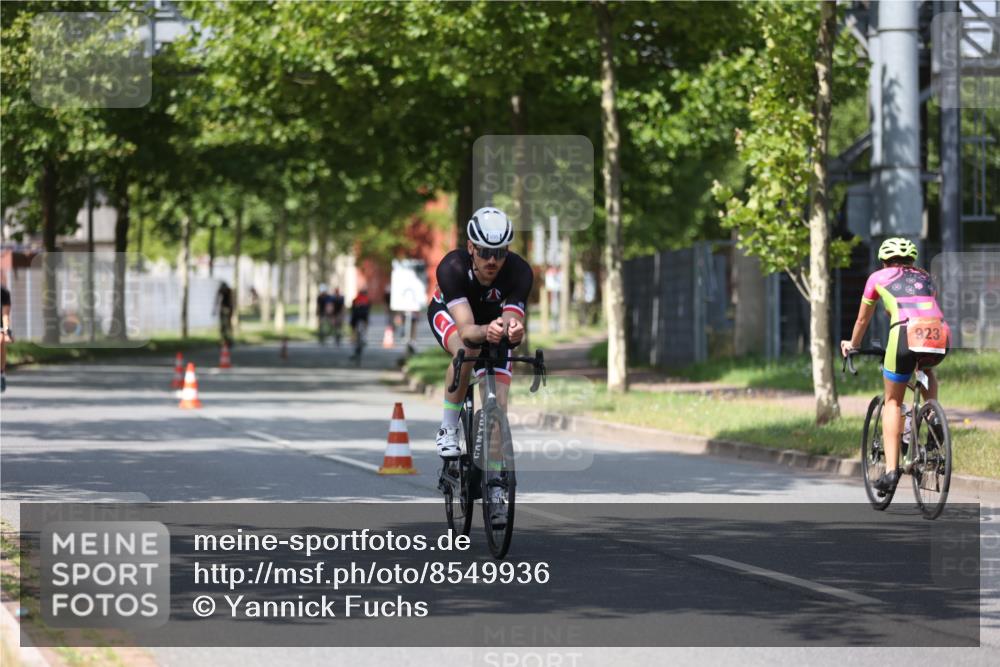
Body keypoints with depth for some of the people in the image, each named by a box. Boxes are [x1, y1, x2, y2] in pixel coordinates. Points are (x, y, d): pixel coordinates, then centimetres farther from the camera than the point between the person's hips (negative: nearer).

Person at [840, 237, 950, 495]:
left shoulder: (878, 278, 25)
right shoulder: (925, 278, 32)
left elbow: (862, 320, 35)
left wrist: (852, 344, 54)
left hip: (906, 334, -3)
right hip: (939, 336, 3)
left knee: (892, 401, 15)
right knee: (926, 371, 38)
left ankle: (891, 469, 3)